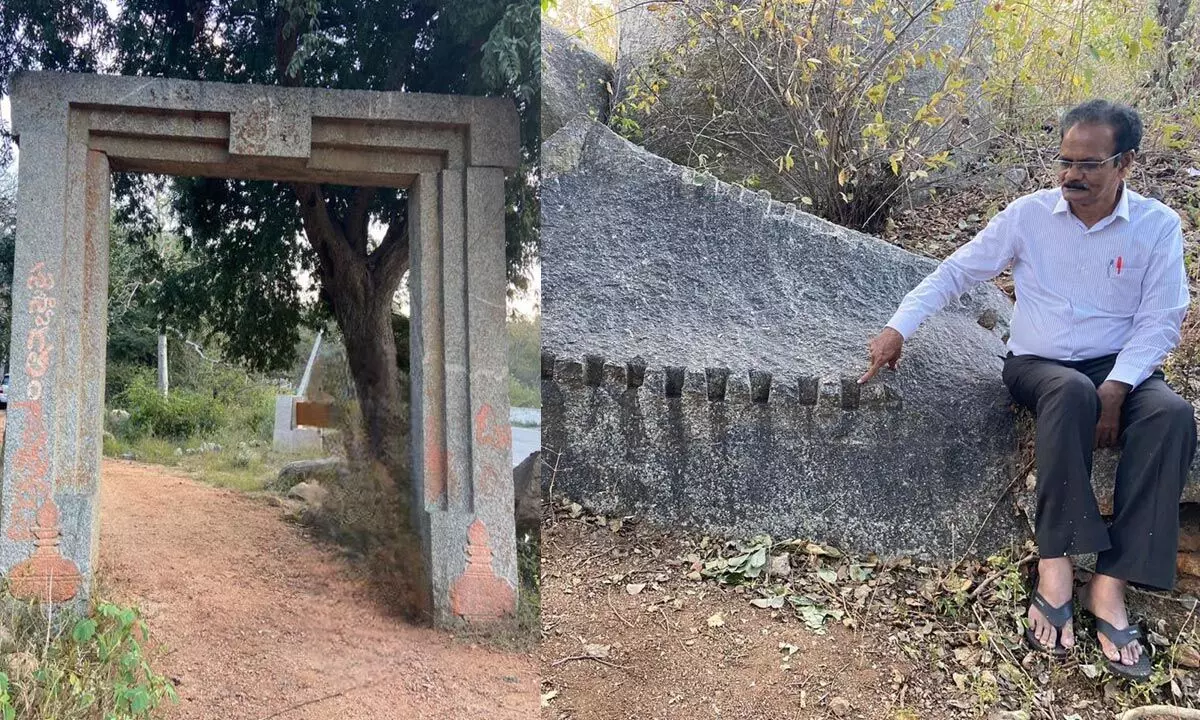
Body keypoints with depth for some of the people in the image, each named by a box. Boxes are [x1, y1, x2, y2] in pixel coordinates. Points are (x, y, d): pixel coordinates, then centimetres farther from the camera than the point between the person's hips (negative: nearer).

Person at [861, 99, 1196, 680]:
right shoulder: (1029, 214, 0)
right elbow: (956, 272, 3)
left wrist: (1115, 389, -18)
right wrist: (897, 329, -8)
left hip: (1118, 369, 1)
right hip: (1037, 365, -1)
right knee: (1072, 391, -38)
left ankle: (1110, 582, -34)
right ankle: (1054, 564, -36)